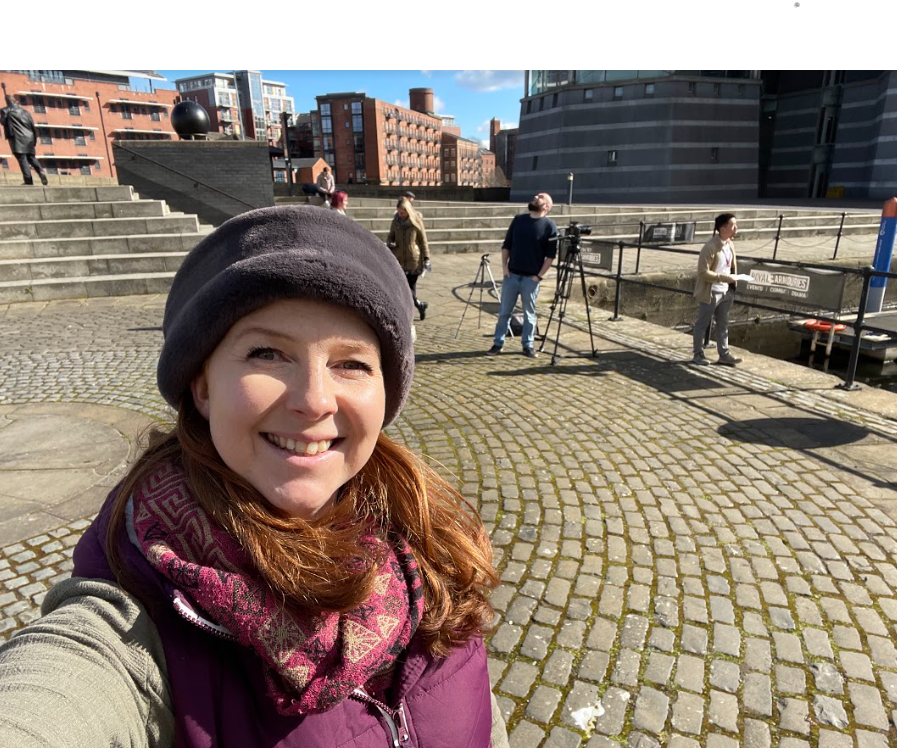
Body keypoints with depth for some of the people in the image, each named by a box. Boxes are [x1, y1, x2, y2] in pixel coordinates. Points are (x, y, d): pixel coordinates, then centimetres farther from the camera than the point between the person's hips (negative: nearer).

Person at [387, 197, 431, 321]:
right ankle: (419, 304, 11)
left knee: (411, 286, 4)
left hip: (414, 260, -2)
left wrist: (426, 258, -3)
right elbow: (390, 236, 14)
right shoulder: (395, 222, 4)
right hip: (399, 260, 2)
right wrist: (389, 243, -10)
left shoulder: (416, 221, -3)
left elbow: (423, 240, 0)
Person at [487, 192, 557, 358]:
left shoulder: (549, 226, -4)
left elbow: (551, 255, -6)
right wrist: (504, 266, 0)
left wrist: (539, 275, -10)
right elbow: (506, 245, 10)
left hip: (531, 278, -3)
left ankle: (528, 345, 17)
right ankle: (498, 343, 15)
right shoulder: (518, 219, 7)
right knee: (504, 311, 7)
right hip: (511, 274, 3)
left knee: (529, 313, 6)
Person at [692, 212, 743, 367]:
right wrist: (725, 278, -24)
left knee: (723, 324, 13)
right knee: (702, 324, 6)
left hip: (726, 292, 8)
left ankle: (724, 354, 21)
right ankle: (698, 354, 16)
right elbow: (703, 272, -21)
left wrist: (732, 282, 6)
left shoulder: (730, 244, 5)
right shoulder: (710, 247, -19)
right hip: (710, 293, -8)